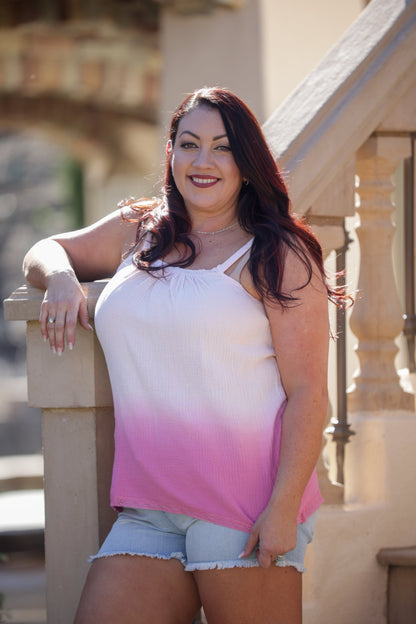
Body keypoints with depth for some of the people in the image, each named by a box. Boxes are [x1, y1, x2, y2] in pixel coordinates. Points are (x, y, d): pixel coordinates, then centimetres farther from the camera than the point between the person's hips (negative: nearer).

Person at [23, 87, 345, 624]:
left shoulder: (278, 255, 1)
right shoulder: (135, 233, 17)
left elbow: (308, 393, -6)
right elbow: (44, 252, 33)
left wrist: (283, 508, -15)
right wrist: (61, 278, 7)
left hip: (247, 505, -4)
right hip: (148, 511, 5)